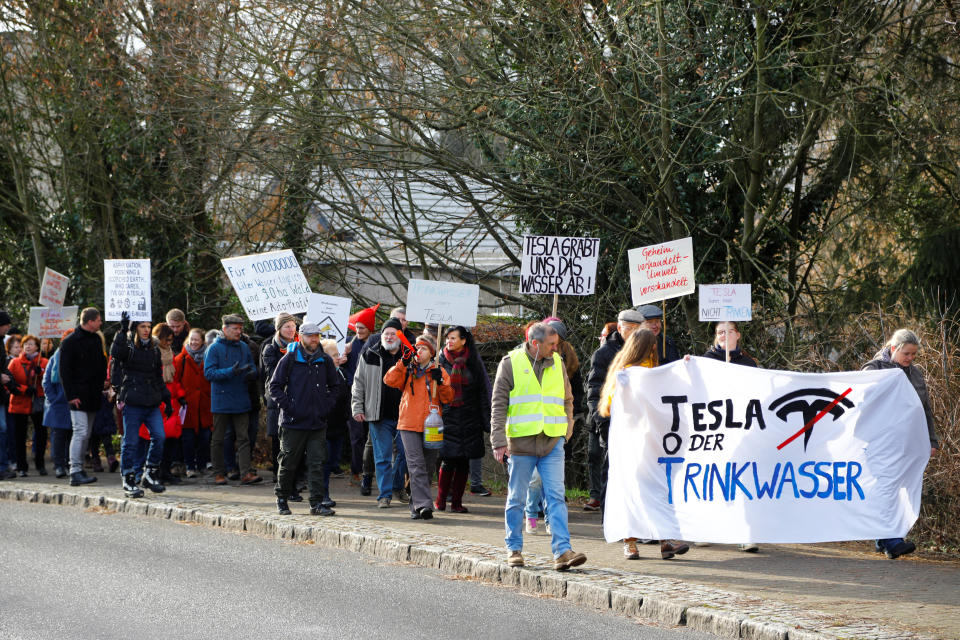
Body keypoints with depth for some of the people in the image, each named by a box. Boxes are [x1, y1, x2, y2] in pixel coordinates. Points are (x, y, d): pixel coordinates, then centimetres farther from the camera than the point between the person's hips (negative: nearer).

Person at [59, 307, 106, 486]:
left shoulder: (96, 339, 14)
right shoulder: (70, 342, -8)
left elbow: (102, 363, 27)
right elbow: (64, 370, -10)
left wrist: (103, 382, 12)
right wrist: (71, 395, -15)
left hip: (93, 395, 7)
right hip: (79, 395, -7)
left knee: (86, 434, 9)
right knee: (81, 432, -14)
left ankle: (78, 469, 15)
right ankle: (75, 473, -17)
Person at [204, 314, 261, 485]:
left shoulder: (244, 348, 10)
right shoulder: (214, 348, -4)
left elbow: (253, 368, 16)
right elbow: (209, 373, -12)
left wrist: (251, 373, -9)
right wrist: (231, 372, -25)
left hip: (241, 400, 4)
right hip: (221, 401, -3)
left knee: (243, 438, -3)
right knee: (218, 439, 5)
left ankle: (247, 473, -8)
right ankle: (219, 473, 14)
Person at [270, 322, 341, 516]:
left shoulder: (325, 361, 9)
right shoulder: (289, 359, -2)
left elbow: (335, 386, 20)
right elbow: (275, 386, 0)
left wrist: (328, 405, 7)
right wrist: (287, 406, -9)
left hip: (318, 422, 3)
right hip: (294, 421, -3)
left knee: (317, 464, -1)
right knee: (288, 463, 5)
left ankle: (317, 503, 0)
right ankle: (282, 499, 21)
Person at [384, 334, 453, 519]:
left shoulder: (439, 371, 10)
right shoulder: (408, 370, 9)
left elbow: (448, 397, 2)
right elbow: (389, 380, -5)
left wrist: (440, 382, -15)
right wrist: (402, 364, -15)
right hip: (410, 425, -2)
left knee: (428, 466, 7)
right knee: (416, 465, -13)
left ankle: (416, 505, 20)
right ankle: (423, 504, -20)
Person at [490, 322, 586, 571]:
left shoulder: (557, 364, 10)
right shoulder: (511, 363, -1)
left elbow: (567, 400, 21)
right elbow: (499, 404, -2)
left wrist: (566, 430, 13)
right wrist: (499, 441, -7)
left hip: (552, 442, 2)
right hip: (521, 441, -2)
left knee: (556, 496, -6)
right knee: (516, 499, 6)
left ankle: (562, 551, -11)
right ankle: (514, 549, 18)